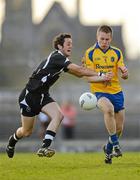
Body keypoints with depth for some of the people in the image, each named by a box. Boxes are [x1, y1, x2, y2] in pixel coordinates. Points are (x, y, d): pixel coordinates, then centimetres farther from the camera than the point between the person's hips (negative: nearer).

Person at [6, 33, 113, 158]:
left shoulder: (62, 61, 8)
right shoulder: (56, 57, -22)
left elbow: (78, 73, 9)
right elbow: (79, 70, -27)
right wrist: (100, 75, -24)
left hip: (43, 96, 8)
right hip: (30, 95, -8)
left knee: (58, 115, -19)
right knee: (27, 132, 3)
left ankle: (44, 148, -22)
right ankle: (12, 141, 38)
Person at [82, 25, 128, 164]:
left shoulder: (116, 52, 6)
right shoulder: (90, 53, -3)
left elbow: (124, 74, 2)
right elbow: (88, 77, -7)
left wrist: (124, 73, -22)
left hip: (116, 91, 4)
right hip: (99, 91, -4)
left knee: (119, 128, 5)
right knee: (109, 109, -36)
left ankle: (108, 149, 33)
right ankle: (115, 144, -27)